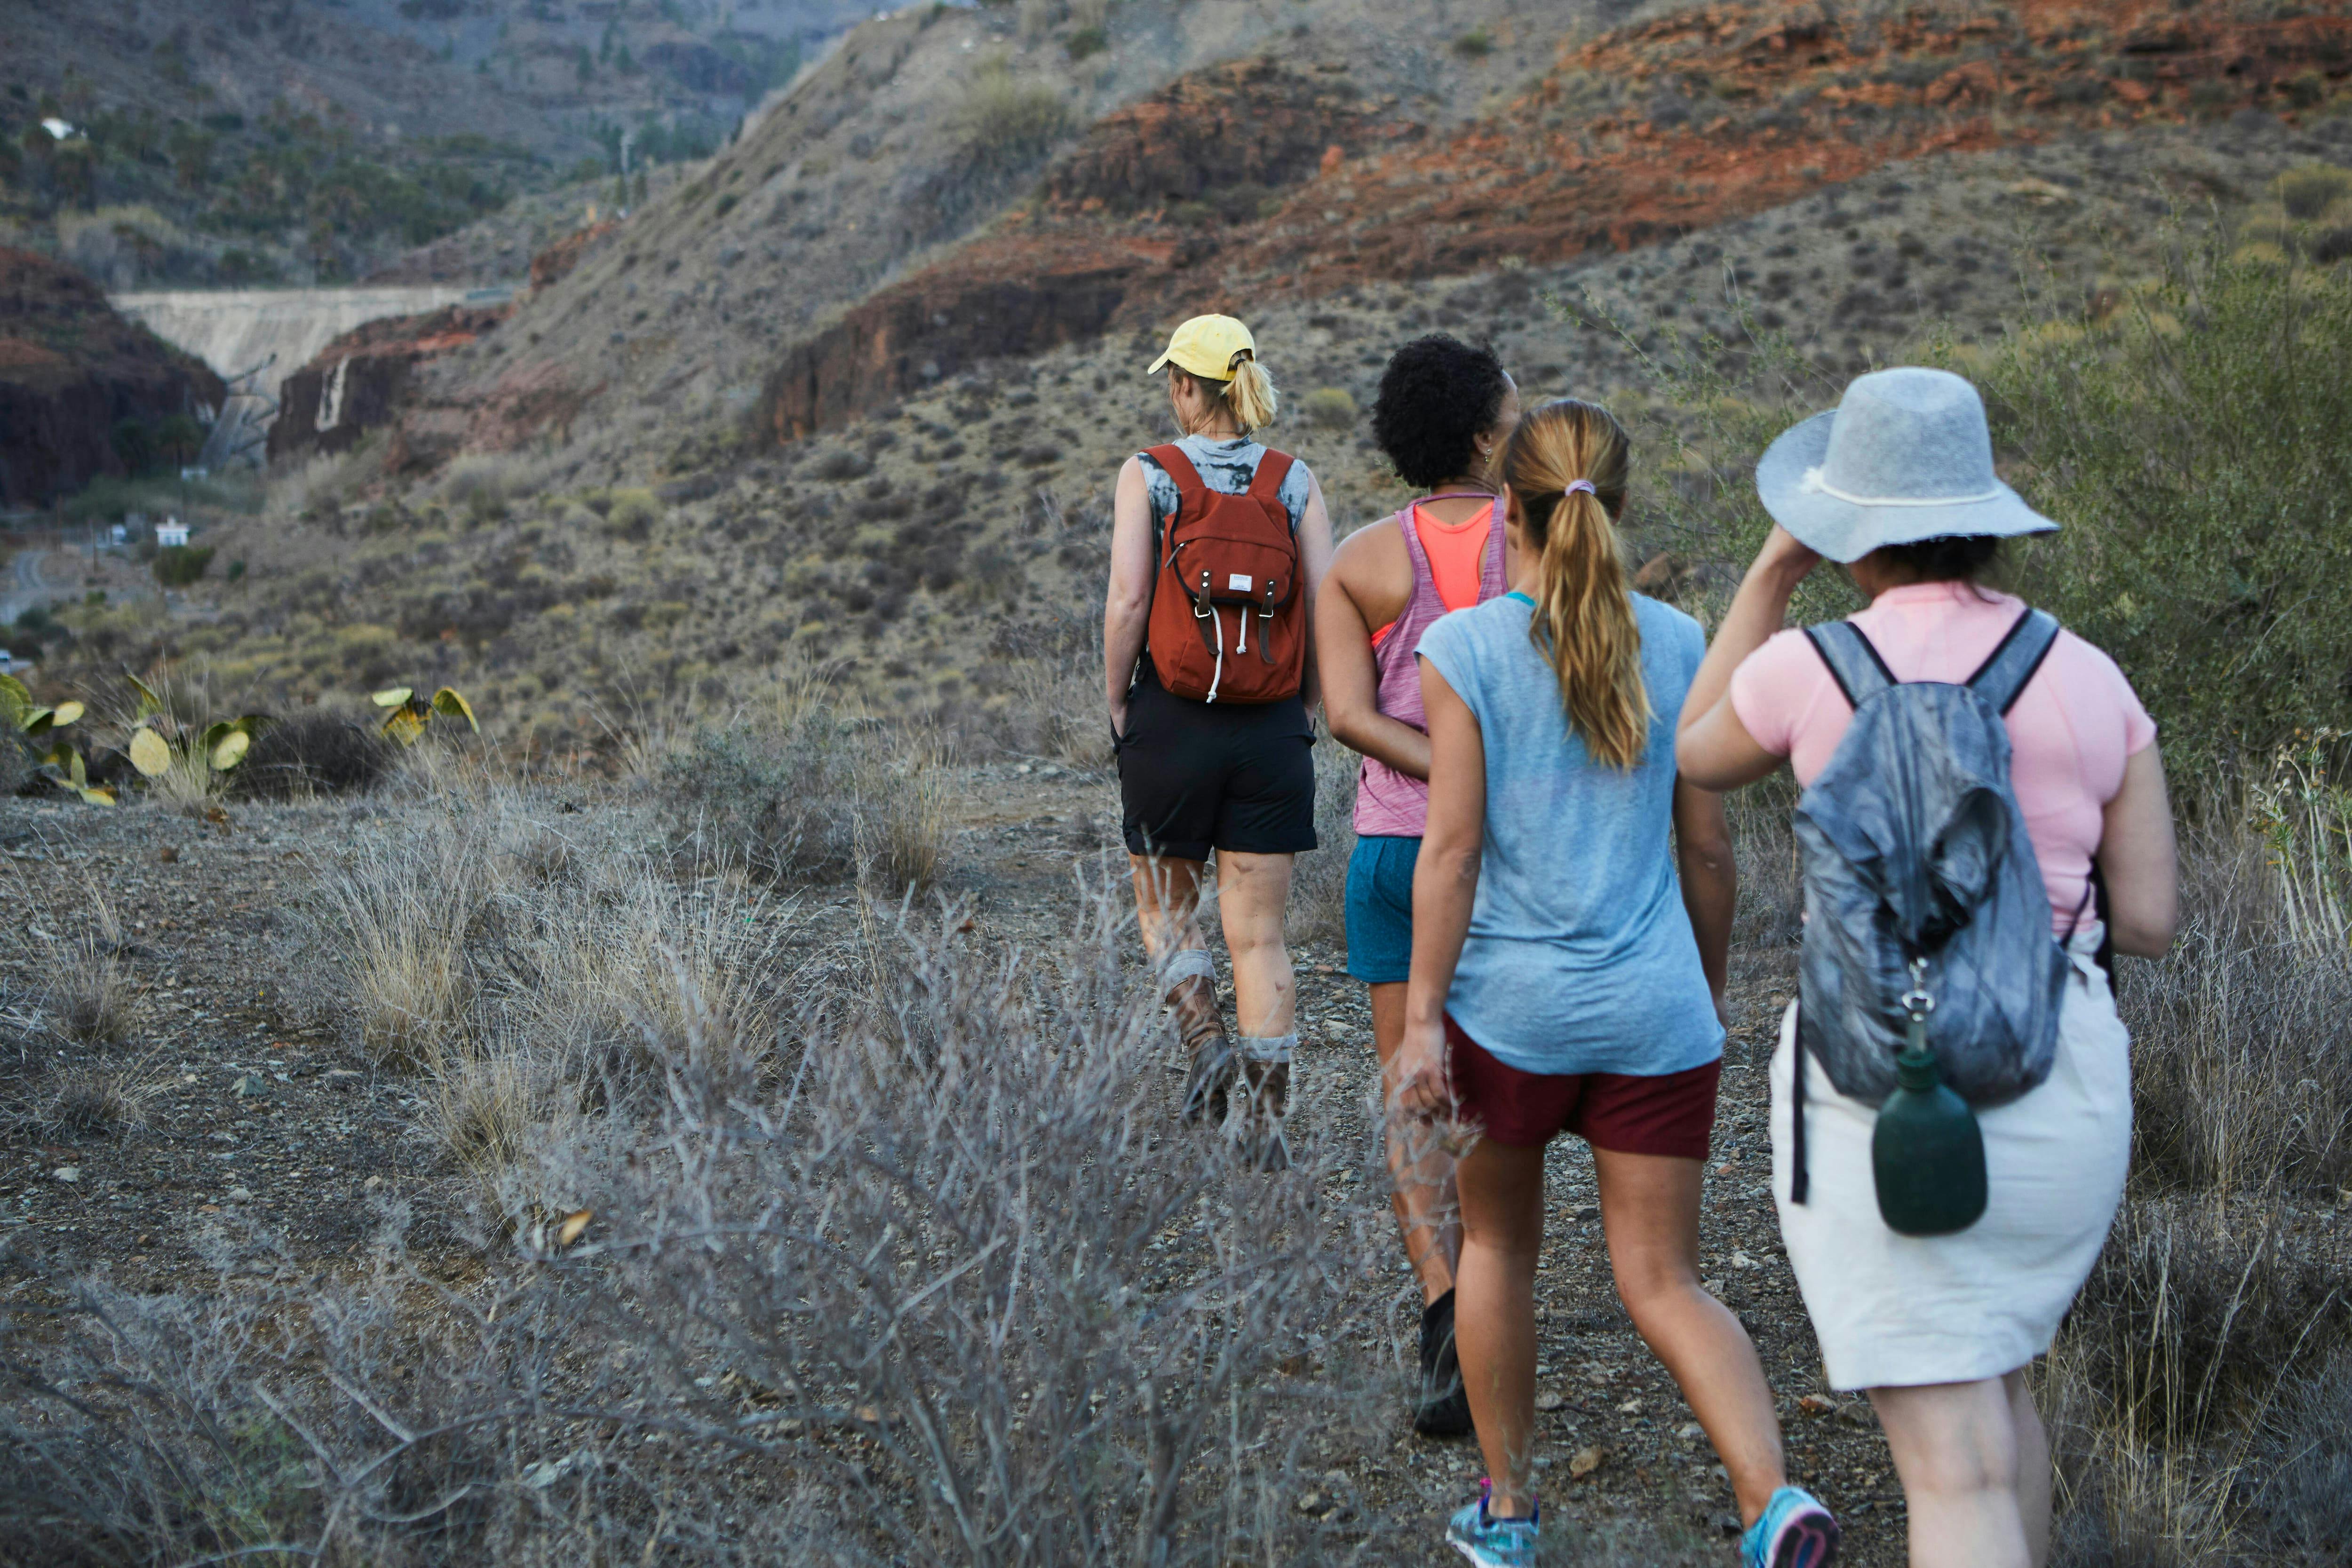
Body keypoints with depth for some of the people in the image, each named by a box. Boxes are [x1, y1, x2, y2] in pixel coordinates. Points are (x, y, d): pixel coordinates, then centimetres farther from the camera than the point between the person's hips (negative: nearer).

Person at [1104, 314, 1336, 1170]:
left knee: (1165, 904, 19)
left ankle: (1206, 1038, -3)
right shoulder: (1294, 481, 2)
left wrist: (1116, 704, 0)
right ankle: (1264, 1116, 3)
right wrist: (1300, 706, 10)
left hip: (1172, 718, -2)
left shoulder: (1149, 474, -4)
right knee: (1260, 930, 6)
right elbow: (1329, 609, -2)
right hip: (1272, 730, 2)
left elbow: (1127, 602, -11)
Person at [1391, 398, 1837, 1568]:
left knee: (1497, 1243, 21)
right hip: (1655, 1011, 2)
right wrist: (1714, 986, 18)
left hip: (1510, 1002, -2)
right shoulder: (1681, 646, 2)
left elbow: (1453, 844, -12)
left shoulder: (1465, 648, -7)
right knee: (1665, 1284, 7)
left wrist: (1423, 1019, -9)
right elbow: (1708, 844, 5)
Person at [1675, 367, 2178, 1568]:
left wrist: (1773, 569, 18)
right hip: (2062, 1089, 4)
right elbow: (2148, 921, 3)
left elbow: (1698, 755, 15)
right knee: (1992, 1373, 29)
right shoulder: (2093, 683, 1)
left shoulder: (1806, 668, -7)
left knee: (1956, 1471, -5)